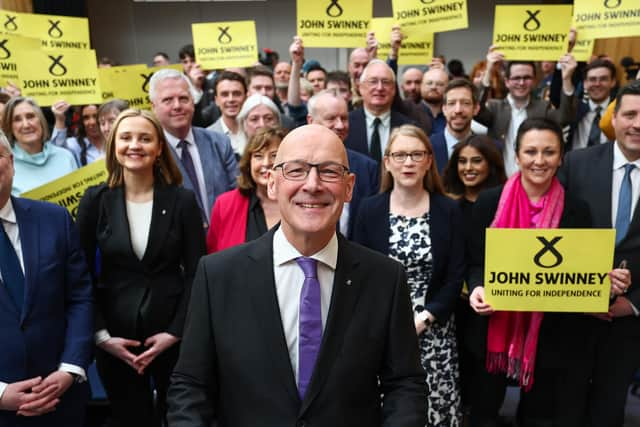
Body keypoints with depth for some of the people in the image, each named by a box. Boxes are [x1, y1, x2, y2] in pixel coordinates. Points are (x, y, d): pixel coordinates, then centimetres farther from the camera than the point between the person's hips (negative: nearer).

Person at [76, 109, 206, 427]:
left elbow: (196, 273, -3)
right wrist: (101, 335, -8)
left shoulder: (182, 200, -3)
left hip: (172, 335, 0)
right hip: (115, 338, 1)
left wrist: (175, 331, -10)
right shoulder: (95, 200, -2)